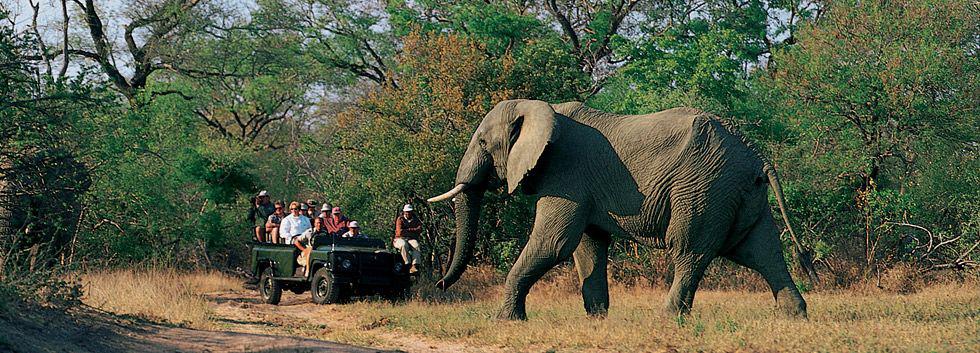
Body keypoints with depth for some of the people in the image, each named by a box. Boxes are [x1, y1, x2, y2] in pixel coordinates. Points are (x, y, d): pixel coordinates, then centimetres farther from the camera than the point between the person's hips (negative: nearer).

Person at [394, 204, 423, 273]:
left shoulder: (415, 220, 13)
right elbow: (400, 232, -12)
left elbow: (419, 230, -3)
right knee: (404, 245, -39)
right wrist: (413, 231, -4)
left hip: (412, 239, 2)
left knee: (416, 246, -33)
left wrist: (408, 230, -6)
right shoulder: (400, 219, 3)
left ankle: (415, 266, -47)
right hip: (401, 239, -2)